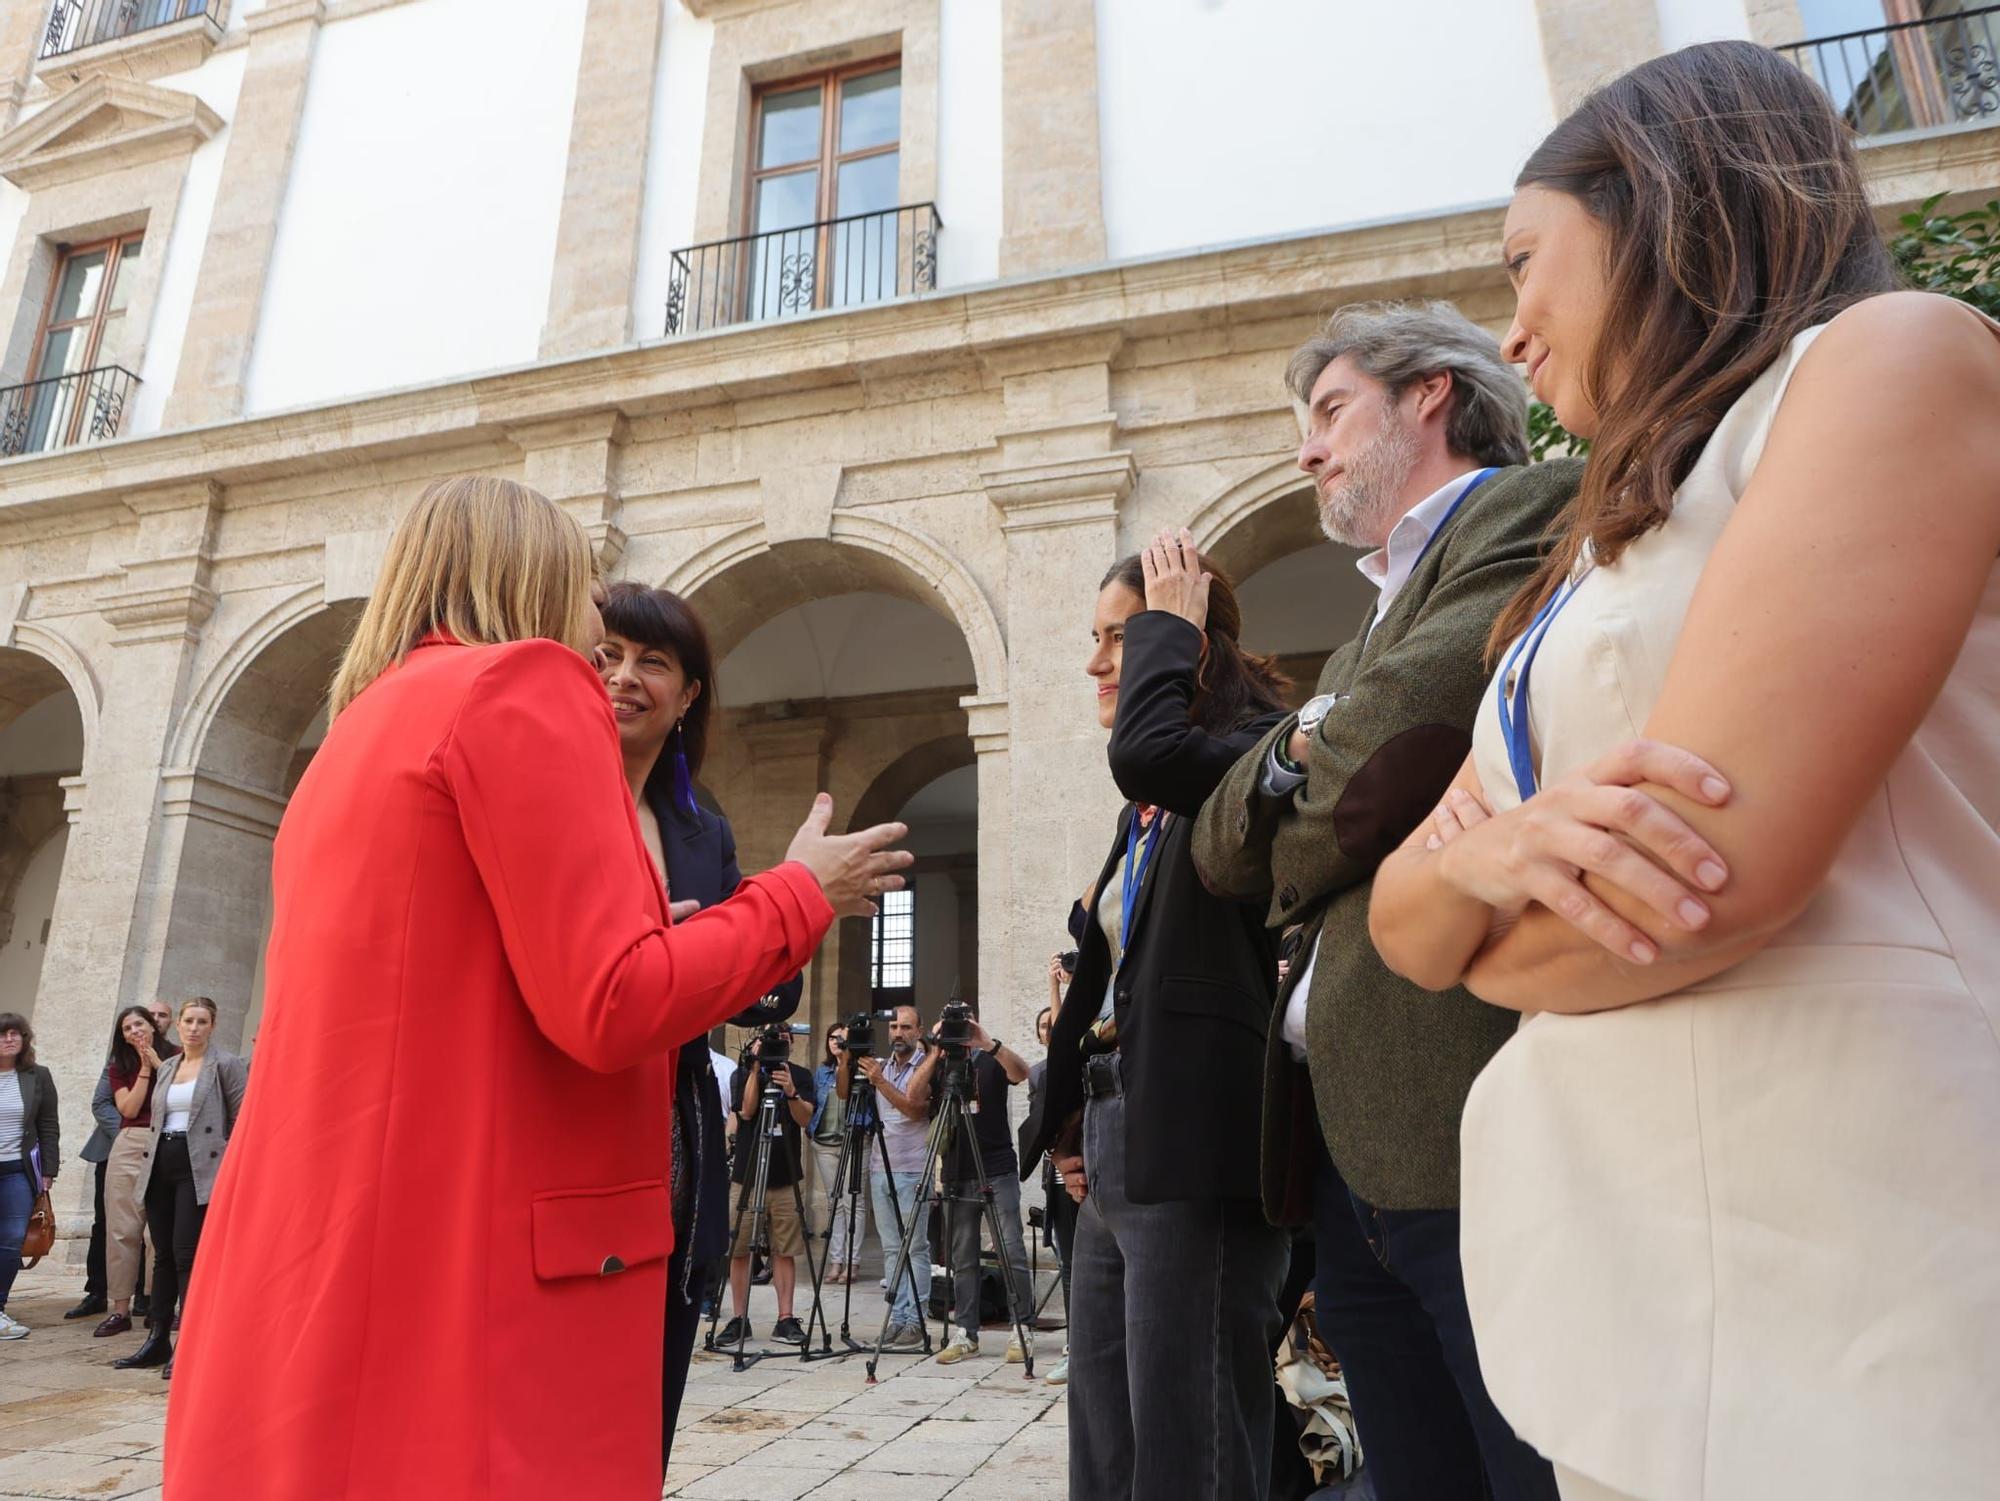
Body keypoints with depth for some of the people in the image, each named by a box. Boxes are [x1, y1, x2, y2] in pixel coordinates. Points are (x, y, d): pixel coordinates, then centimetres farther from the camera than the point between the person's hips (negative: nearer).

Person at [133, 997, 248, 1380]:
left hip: (201, 1167, -6)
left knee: (187, 1253, -9)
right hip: (161, 1165, 6)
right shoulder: (167, 1067, 16)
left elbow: (243, 1119, -6)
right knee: (164, 1253, 11)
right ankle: (159, 1336, 20)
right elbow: (157, 1118, 23)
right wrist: (150, 1160, 16)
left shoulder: (227, 1064, -3)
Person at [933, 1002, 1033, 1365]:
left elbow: (1022, 1073, -17)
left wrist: (989, 1043, -30)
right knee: (962, 1259, 5)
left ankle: (1022, 1330, 5)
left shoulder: (993, 1060, 3)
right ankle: (965, 1333, 14)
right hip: (957, 1175, 2)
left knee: (1011, 1252, -4)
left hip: (998, 1172, -2)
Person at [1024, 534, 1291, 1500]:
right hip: (1118, 1149, 9)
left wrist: (1167, 624, -13)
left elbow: (1146, 753, -30)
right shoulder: (1151, 806, 18)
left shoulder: (1261, 752, -8)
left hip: (1196, 1155, -9)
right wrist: (1072, 1116, 18)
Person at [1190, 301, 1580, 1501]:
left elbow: (1415, 711, -20)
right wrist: (1306, 753, -6)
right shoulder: (1375, 621, 25)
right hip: (1349, 1145, 9)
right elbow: (1222, 847, 15)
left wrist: (1301, 854, 0)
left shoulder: (1537, 508, 0)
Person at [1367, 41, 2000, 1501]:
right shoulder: (1597, 558, 17)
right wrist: (1488, 856, -13)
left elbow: (1726, 870, -21)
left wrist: (1482, 940, -1)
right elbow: (1402, 917, 10)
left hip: (1840, 1279, -7)